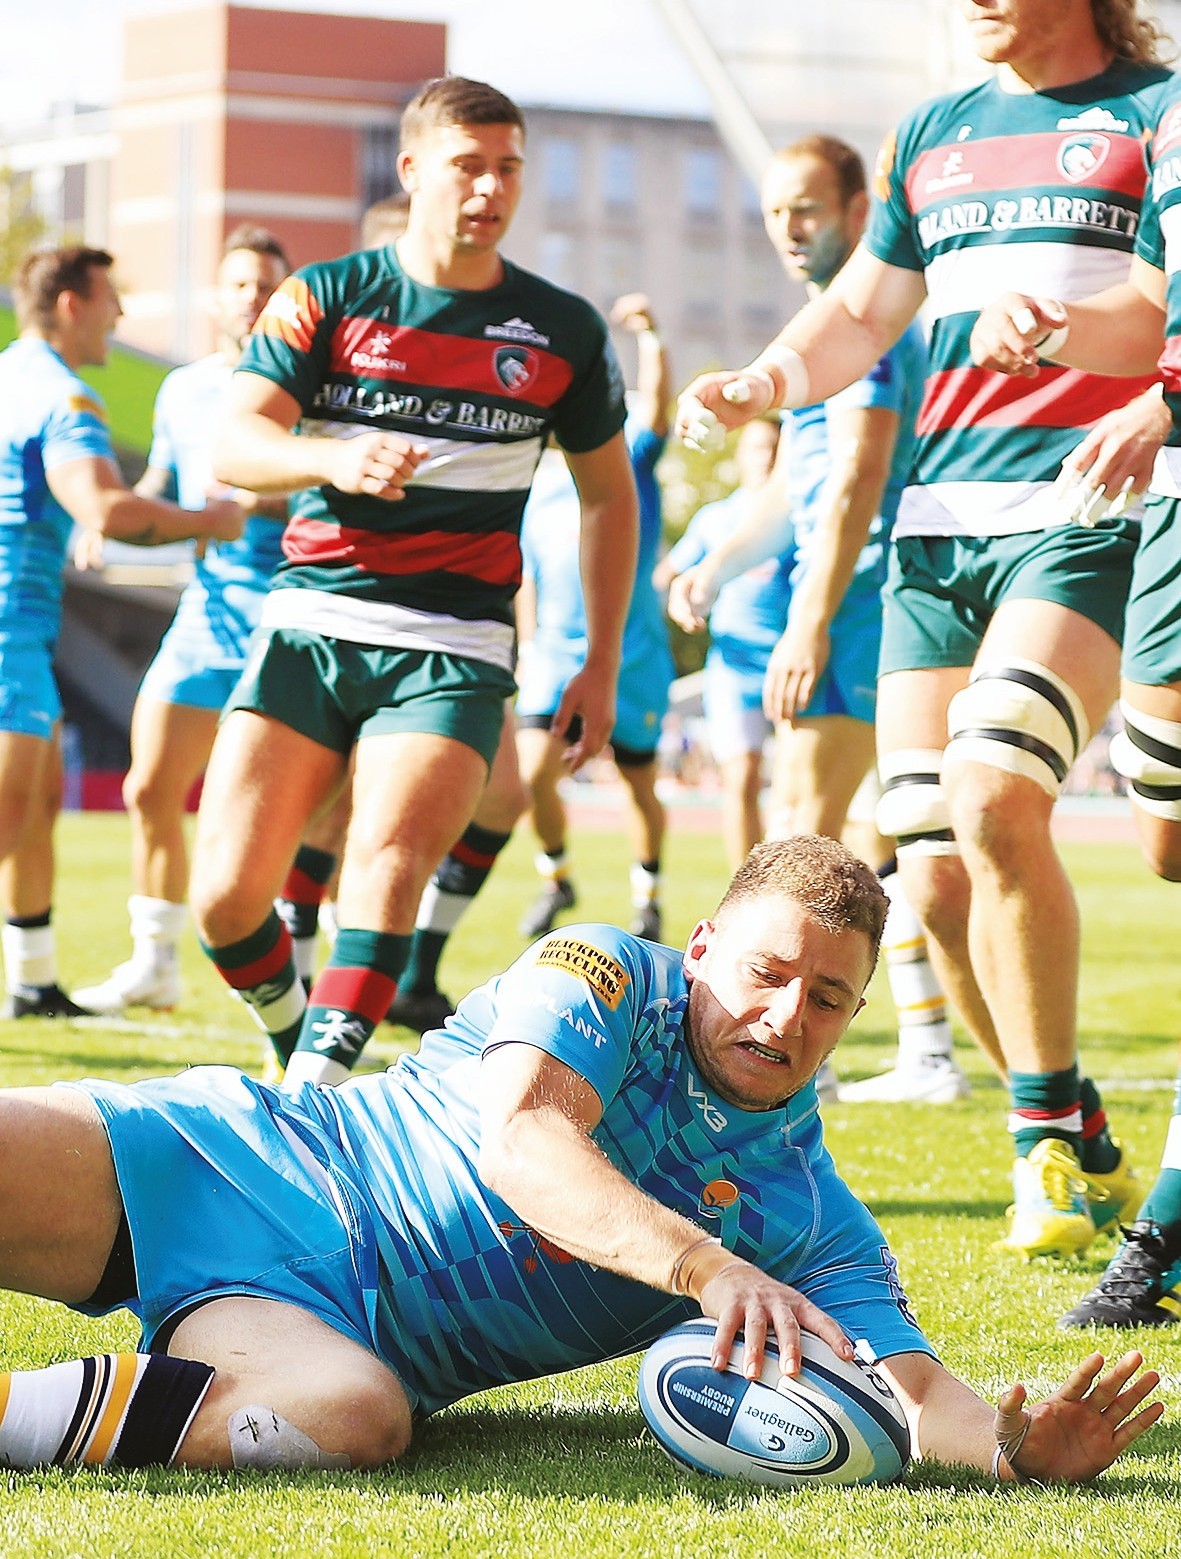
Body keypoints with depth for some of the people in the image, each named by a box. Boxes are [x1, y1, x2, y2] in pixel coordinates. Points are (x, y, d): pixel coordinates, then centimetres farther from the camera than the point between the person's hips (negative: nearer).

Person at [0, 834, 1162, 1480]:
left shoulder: (814, 1225, 9)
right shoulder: (610, 976, 0)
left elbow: (911, 1387, -2)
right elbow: (521, 1133, -17)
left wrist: (1016, 1446, -27)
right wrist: (705, 1264, -33)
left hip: (348, 1332, 1)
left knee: (356, 1415, -39)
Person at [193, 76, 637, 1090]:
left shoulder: (564, 331, 7)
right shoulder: (324, 299, 4)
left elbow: (609, 493, 19)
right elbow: (234, 444, -8)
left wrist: (603, 665, 14)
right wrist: (337, 459, -29)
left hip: (455, 647, -1)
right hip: (311, 622, 1)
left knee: (386, 867, -23)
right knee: (225, 897, -7)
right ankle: (294, 1041, 20)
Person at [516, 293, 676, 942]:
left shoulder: (629, 463, -2)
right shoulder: (537, 493, 8)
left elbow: (655, 399, -18)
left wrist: (648, 333, -27)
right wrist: (528, 648, 17)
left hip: (631, 659, -2)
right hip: (556, 655, 2)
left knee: (640, 785, 7)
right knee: (533, 773, -13)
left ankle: (647, 893, 28)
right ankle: (555, 877, 10)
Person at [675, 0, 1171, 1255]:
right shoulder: (930, 138, 21)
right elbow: (858, 315, 28)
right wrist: (763, 383, 9)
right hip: (936, 528, 6)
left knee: (991, 801, -26)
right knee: (935, 879, -2)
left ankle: (1053, 1143, -12)